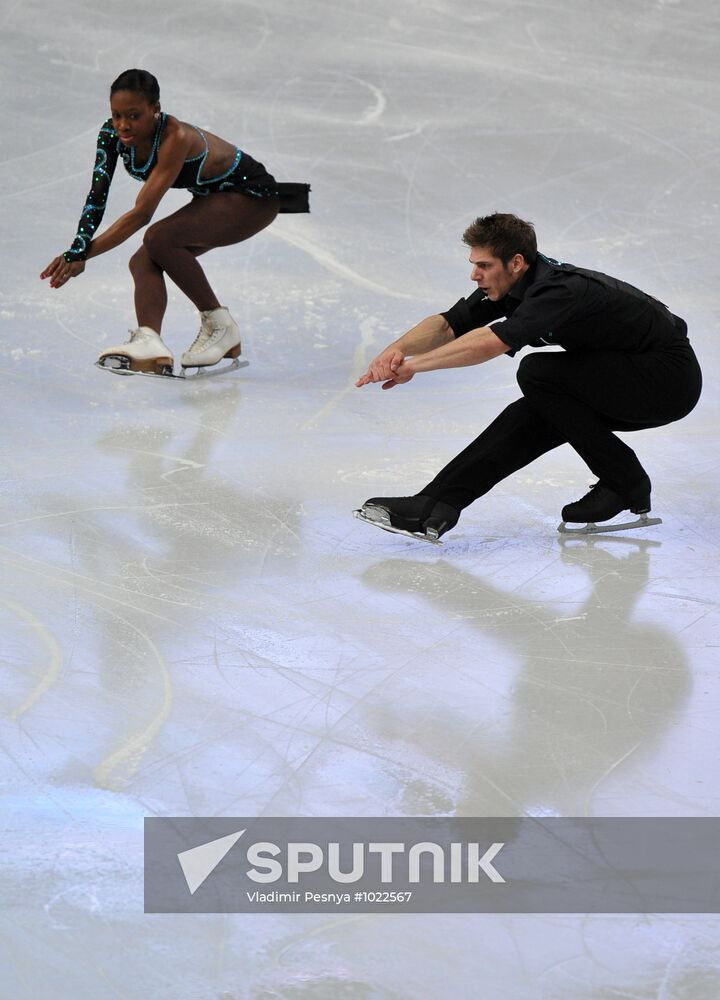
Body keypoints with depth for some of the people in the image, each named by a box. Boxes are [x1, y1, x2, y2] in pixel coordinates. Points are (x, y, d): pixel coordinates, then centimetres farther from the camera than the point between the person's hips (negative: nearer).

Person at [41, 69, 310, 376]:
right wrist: (78, 248, -34)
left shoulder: (175, 138, -35)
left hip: (254, 198, -8)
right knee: (144, 262, -16)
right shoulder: (113, 133, -15)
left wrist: (84, 253, -37)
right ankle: (150, 344, -31)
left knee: (159, 239, -29)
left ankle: (219, 325, -16)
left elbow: (142, 213, -36)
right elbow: (97, 196, -17)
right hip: (212, 198, 8)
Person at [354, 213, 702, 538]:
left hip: (669, 378, -9)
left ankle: (627, 484, -11)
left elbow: (492, 342, -40)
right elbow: (448, 324, -5)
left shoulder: (561, 290, -29)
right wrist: (398, 349, -25)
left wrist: (415, 365, -35)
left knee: (539, 374, -22)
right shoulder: (508, 285, -2)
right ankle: (434, 508, -7)